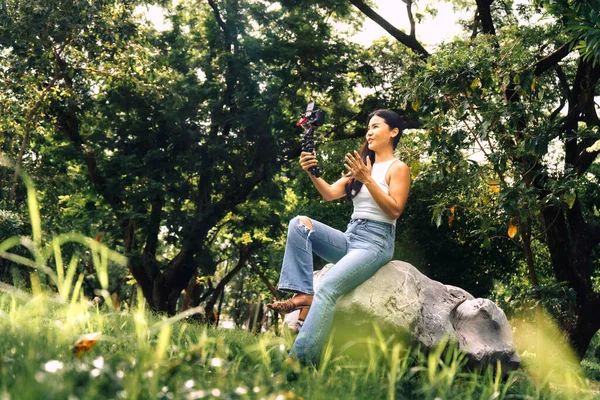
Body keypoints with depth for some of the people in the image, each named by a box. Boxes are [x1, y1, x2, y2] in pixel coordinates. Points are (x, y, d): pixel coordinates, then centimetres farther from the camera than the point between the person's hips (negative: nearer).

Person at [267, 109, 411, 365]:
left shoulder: (398, 168, 1)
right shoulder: (360, 165, 20)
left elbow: (395, 210, -11)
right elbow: (330, 194, 10)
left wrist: (367, 179, -19)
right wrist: (313, 173, -9)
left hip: (376, 242, -7)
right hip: (349, 238, 7)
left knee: (327, 287, -29)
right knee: (300, 224, -14)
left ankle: (301, 358, -37)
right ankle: (302, 294, -25)